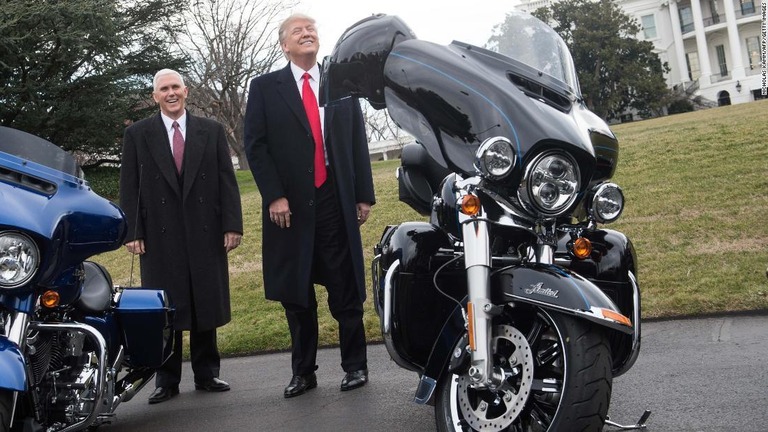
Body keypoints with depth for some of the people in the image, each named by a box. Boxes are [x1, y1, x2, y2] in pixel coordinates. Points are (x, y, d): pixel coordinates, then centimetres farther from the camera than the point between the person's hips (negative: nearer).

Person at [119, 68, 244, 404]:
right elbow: (129, 188, 3)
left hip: (205, 232, 1)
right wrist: (132, 232, -5)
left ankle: (206, 373, 19)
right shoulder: (137, 134, 6)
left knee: (207, 304, 7)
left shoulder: (211, 131, 8)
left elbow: (227, 181, 5)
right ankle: (166, 380, 13)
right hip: (159, 235, -1)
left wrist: (232, 224, -3)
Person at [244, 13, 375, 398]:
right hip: (289, 205, 0)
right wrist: (274, 196, -10)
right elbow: (255, 145, 0)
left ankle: (355, 365, 15)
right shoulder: (264, 87, 7)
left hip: (336, 201, 1)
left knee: (346, 291, 3)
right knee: (296, 294, 7)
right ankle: (303, 371, 18)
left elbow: (358, 142, 10)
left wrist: (364, 194, 3)